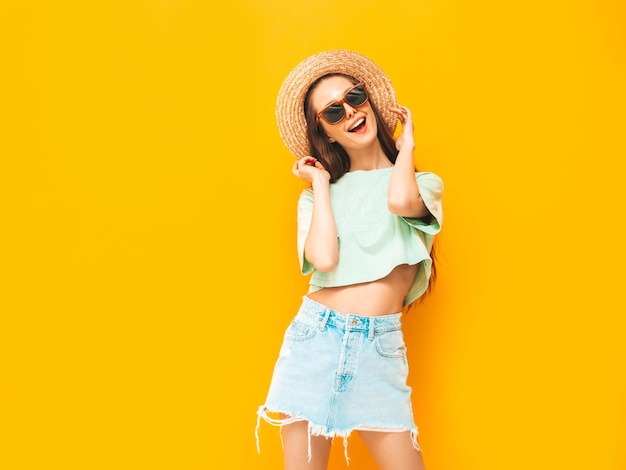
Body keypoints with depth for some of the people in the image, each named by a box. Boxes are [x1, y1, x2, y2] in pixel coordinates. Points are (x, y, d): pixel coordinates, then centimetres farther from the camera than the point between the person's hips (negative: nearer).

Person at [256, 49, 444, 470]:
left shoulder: (423, 184, 8)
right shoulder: (317, 195, 10)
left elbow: (400, 200, -19)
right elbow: (323, 259, -11)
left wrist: (406, 146, 2)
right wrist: (321, 184, 2)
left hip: (380, 348, -1)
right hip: (315, 337, 1)